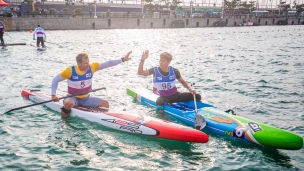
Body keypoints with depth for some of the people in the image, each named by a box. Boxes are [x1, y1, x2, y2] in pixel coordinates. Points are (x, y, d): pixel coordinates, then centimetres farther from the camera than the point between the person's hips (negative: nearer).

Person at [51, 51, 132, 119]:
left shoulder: (91, 67, -9)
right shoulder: (70, 71, -17)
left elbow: (107, 64, -13)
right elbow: (55, 80, -9)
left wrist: (122, 59, -20)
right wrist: (53, 95, -17)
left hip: (86, 98, 4)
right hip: (73, 98, -4)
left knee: (105, 104, -11)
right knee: (69, 103, -37)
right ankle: (65, 113, -6)